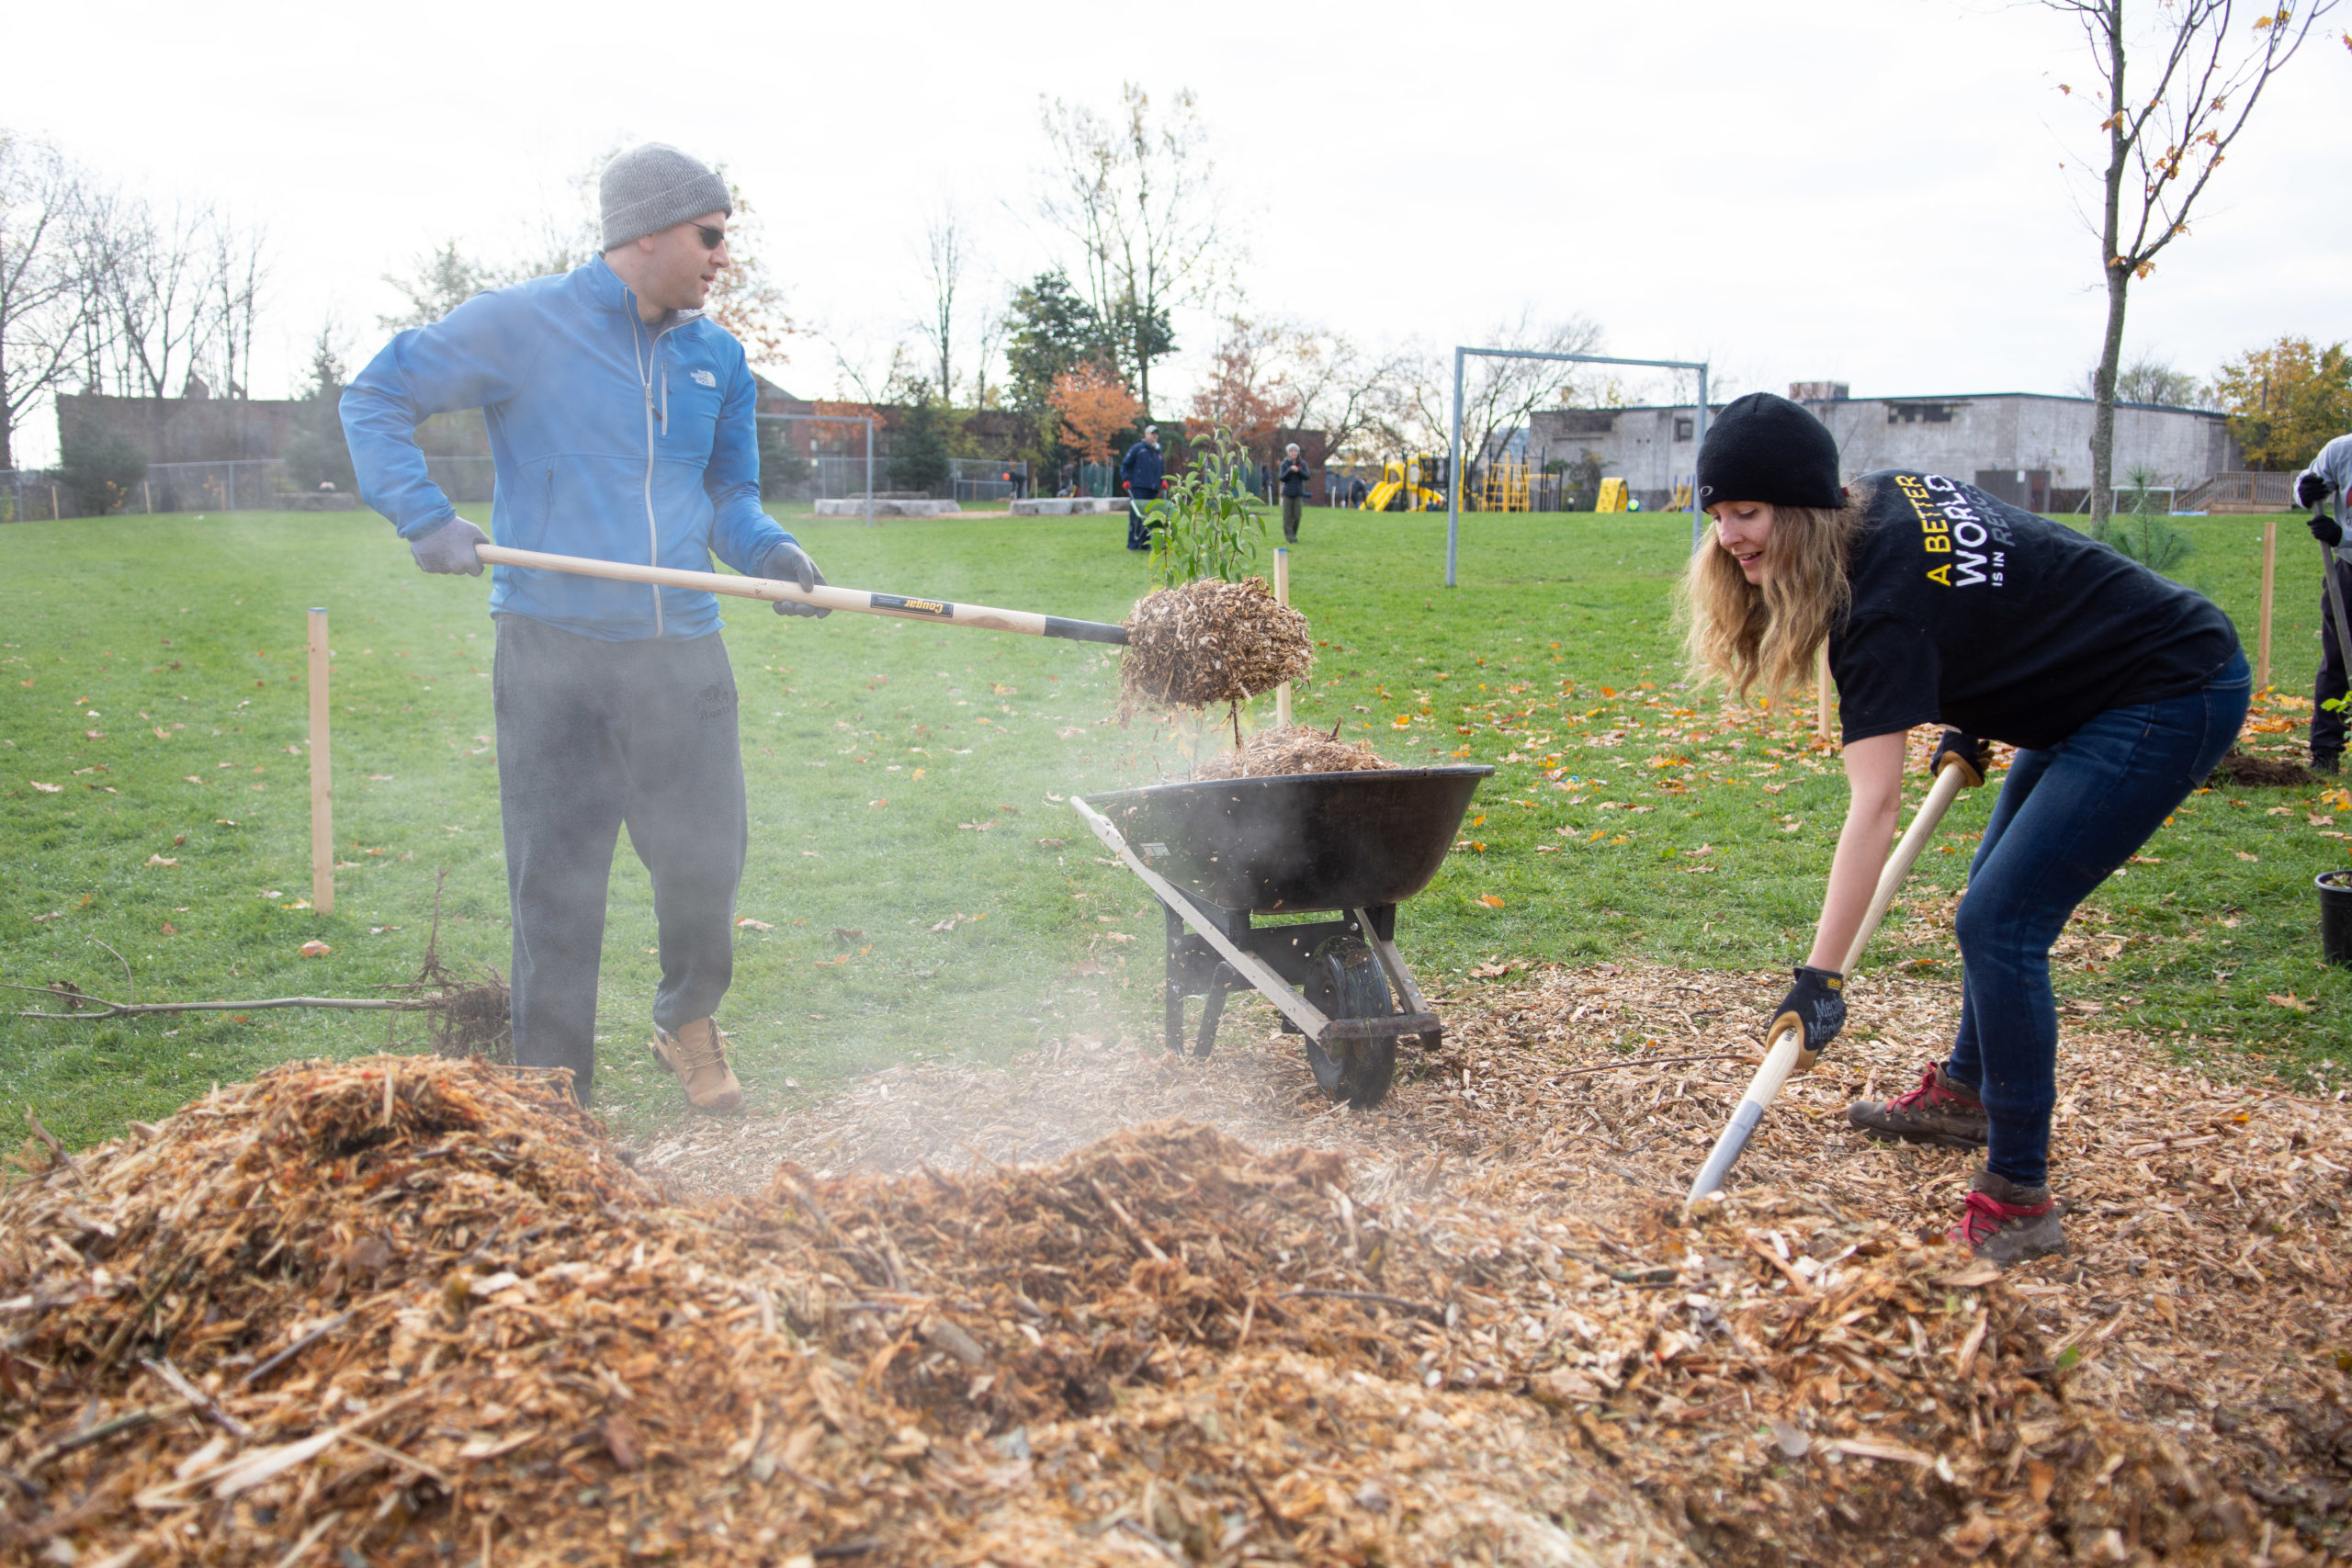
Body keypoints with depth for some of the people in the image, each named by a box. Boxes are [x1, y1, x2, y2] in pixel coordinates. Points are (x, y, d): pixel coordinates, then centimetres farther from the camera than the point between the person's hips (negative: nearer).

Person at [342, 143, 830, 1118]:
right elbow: (377, 396, 4)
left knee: (707, 861, 5)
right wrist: (426, 521, -9)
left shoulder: (718, 358, 12)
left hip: (683, 652, 4)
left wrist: (767, 548, -3)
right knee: (556, 886, 4)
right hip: (554, 648, -3)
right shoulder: (521, 326, -2)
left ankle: (689, 1020, 35)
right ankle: (551, 1096, 18)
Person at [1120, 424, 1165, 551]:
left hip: (1153, 489, 6)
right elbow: (1125, 465, 3)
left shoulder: (1158, 452, 22)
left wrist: (1163, 480, 14)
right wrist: (1126, 480, -7)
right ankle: (1133, 544, -8)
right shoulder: (1137, 448, 3)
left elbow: (1162, 469, 32)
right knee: (1136, 516, -10)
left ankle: (1145, 543, 7)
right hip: (1138, 488, -6)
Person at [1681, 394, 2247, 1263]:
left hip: (2173, 700, -11)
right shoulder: (1886, 494, -4)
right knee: (2000, 896, 21)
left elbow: (1874, 805, -32)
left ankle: (2018, 1202, -8)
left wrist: (1821, 975, -33)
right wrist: (1972, 718, 14)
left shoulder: (1885, 602, -28)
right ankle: (1964, 1093, 42)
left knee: (1998, 924, -16)